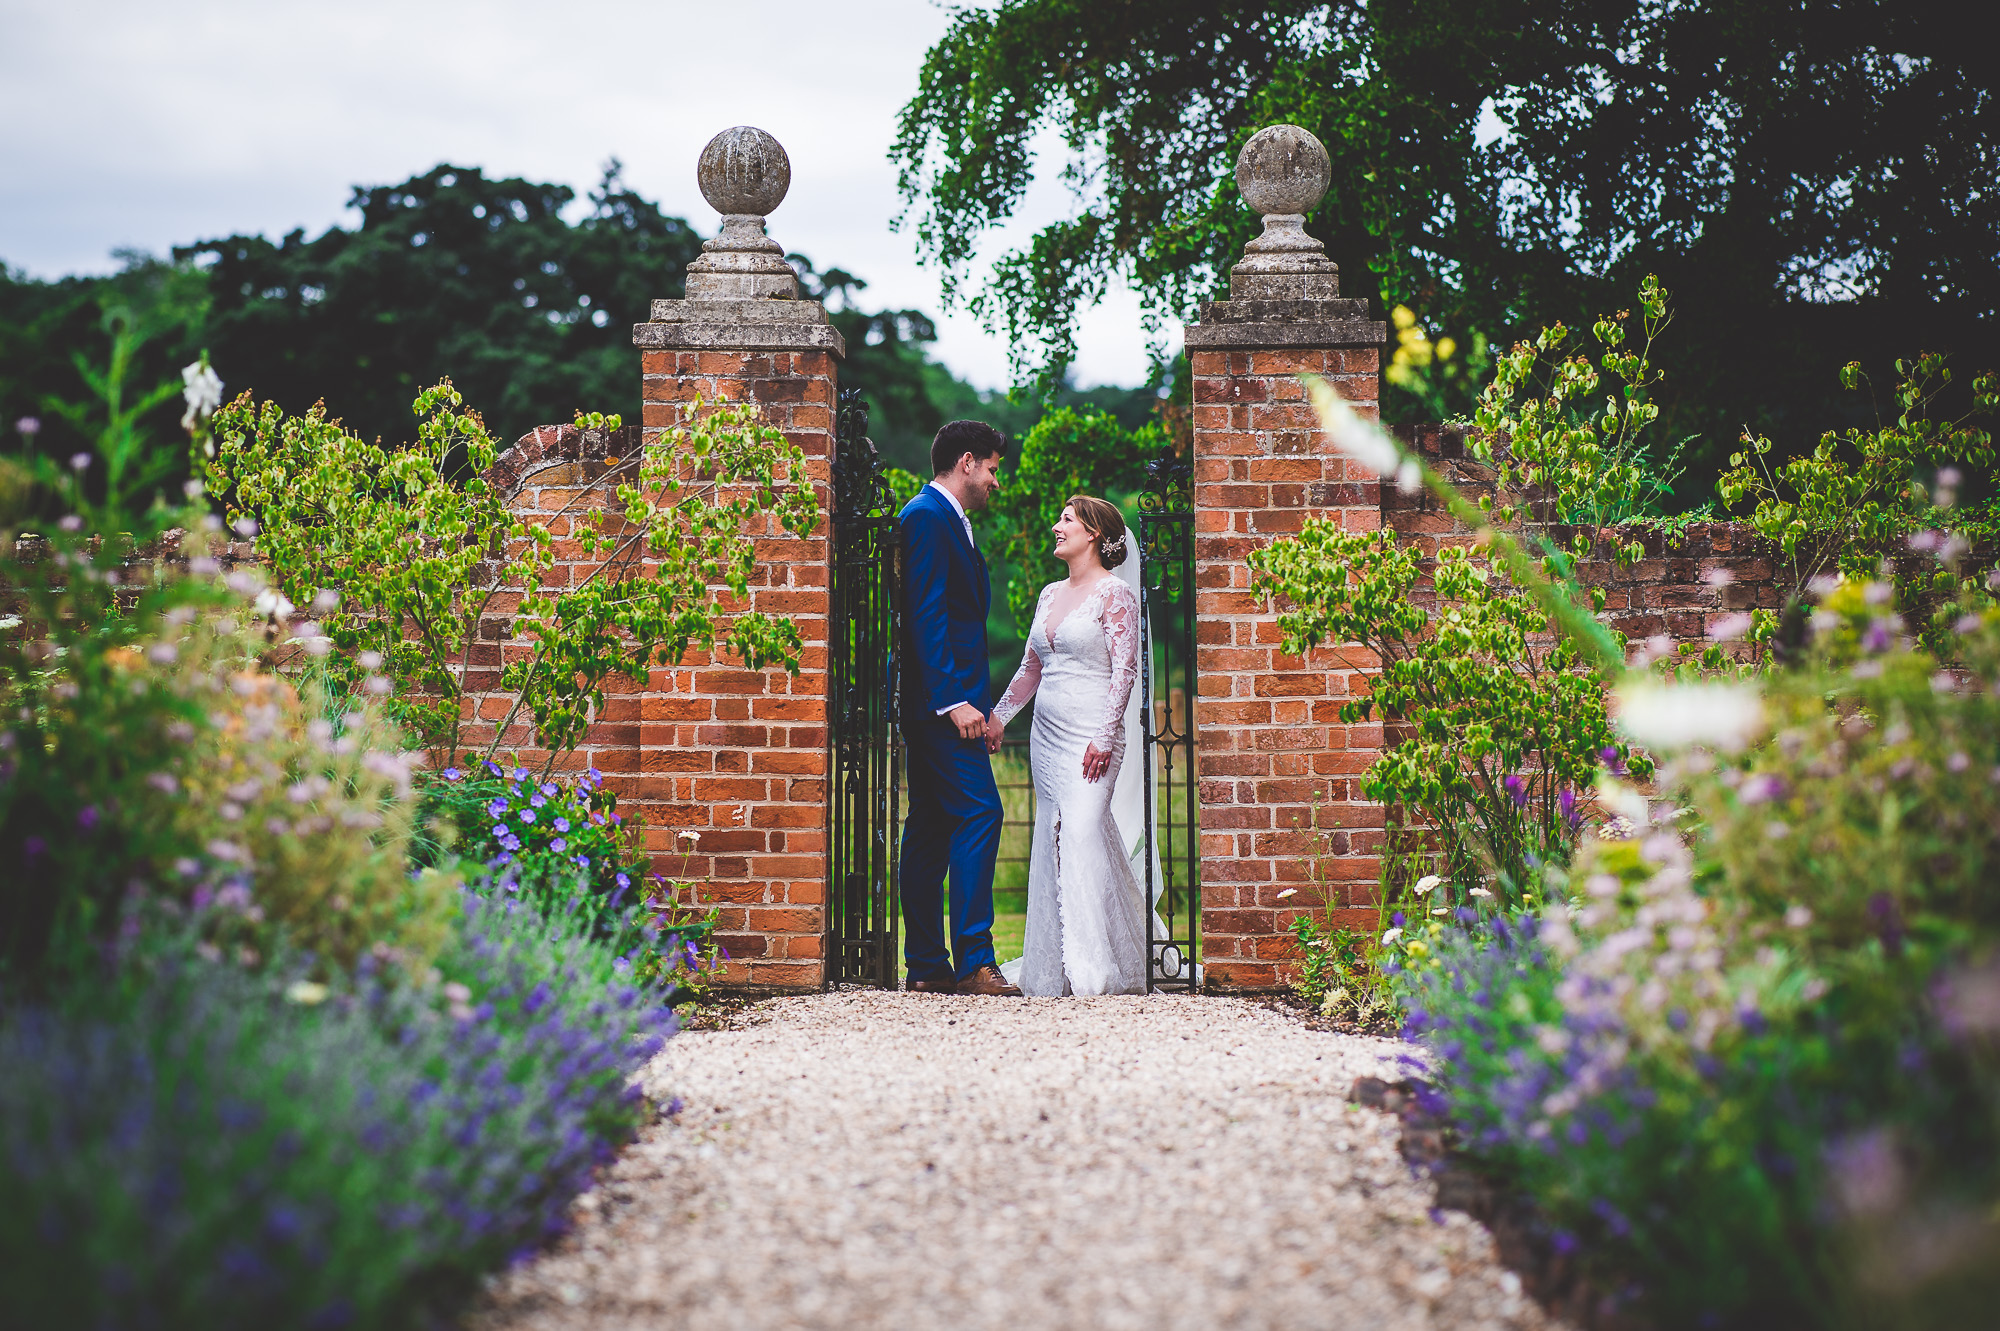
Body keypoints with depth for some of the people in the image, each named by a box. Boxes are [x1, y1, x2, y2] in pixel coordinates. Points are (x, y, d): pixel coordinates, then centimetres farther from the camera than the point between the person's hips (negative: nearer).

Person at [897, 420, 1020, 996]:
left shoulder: (948, 520, 21)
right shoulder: (928, 517, -10)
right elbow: (925, 615, -19)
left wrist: (978, 701, 18)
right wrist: (954, 700, -23)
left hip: (941, 702, 11)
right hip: (943, 696, -11)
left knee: (931, 828, 9)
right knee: (979, 812, -14)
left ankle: (928, 967, 12)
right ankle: (972, 962, -14)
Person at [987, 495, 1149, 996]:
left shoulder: (1115, 593, -5)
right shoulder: (1050, 594, 16)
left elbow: (1125, 670, -11)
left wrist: (1104, 737, -17)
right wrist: (999, 716, 19)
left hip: (1091, 735, -7)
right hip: (1047, 732, 7)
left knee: (1081, 833, -15)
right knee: (1052, 839, 5)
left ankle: (1096, 964, -10)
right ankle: (1054, 962, 9)